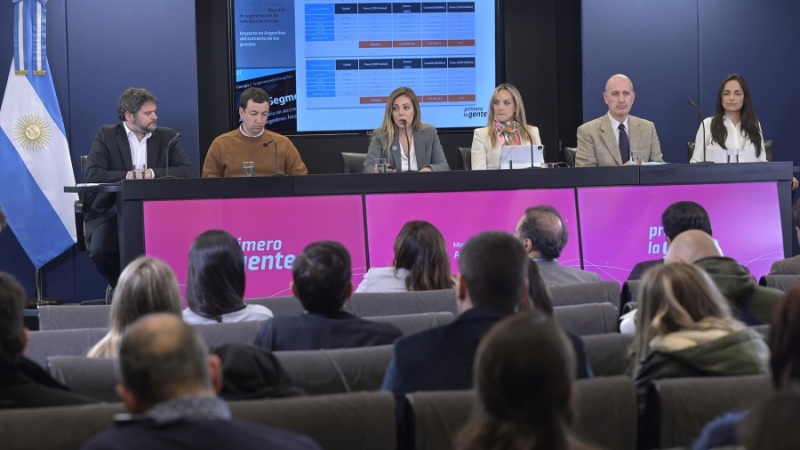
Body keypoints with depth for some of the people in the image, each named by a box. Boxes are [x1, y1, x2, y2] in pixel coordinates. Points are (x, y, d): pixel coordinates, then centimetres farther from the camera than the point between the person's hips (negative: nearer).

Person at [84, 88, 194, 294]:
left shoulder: (167, 137, 12)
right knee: (100, 250, -30)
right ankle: (119, 284, 6)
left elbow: (188, 171, -2)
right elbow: (91, 174, -8)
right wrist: (127, 176, -17)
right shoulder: (106, 135, 6)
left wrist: (153, 173, -15)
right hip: (111, 213, -1)